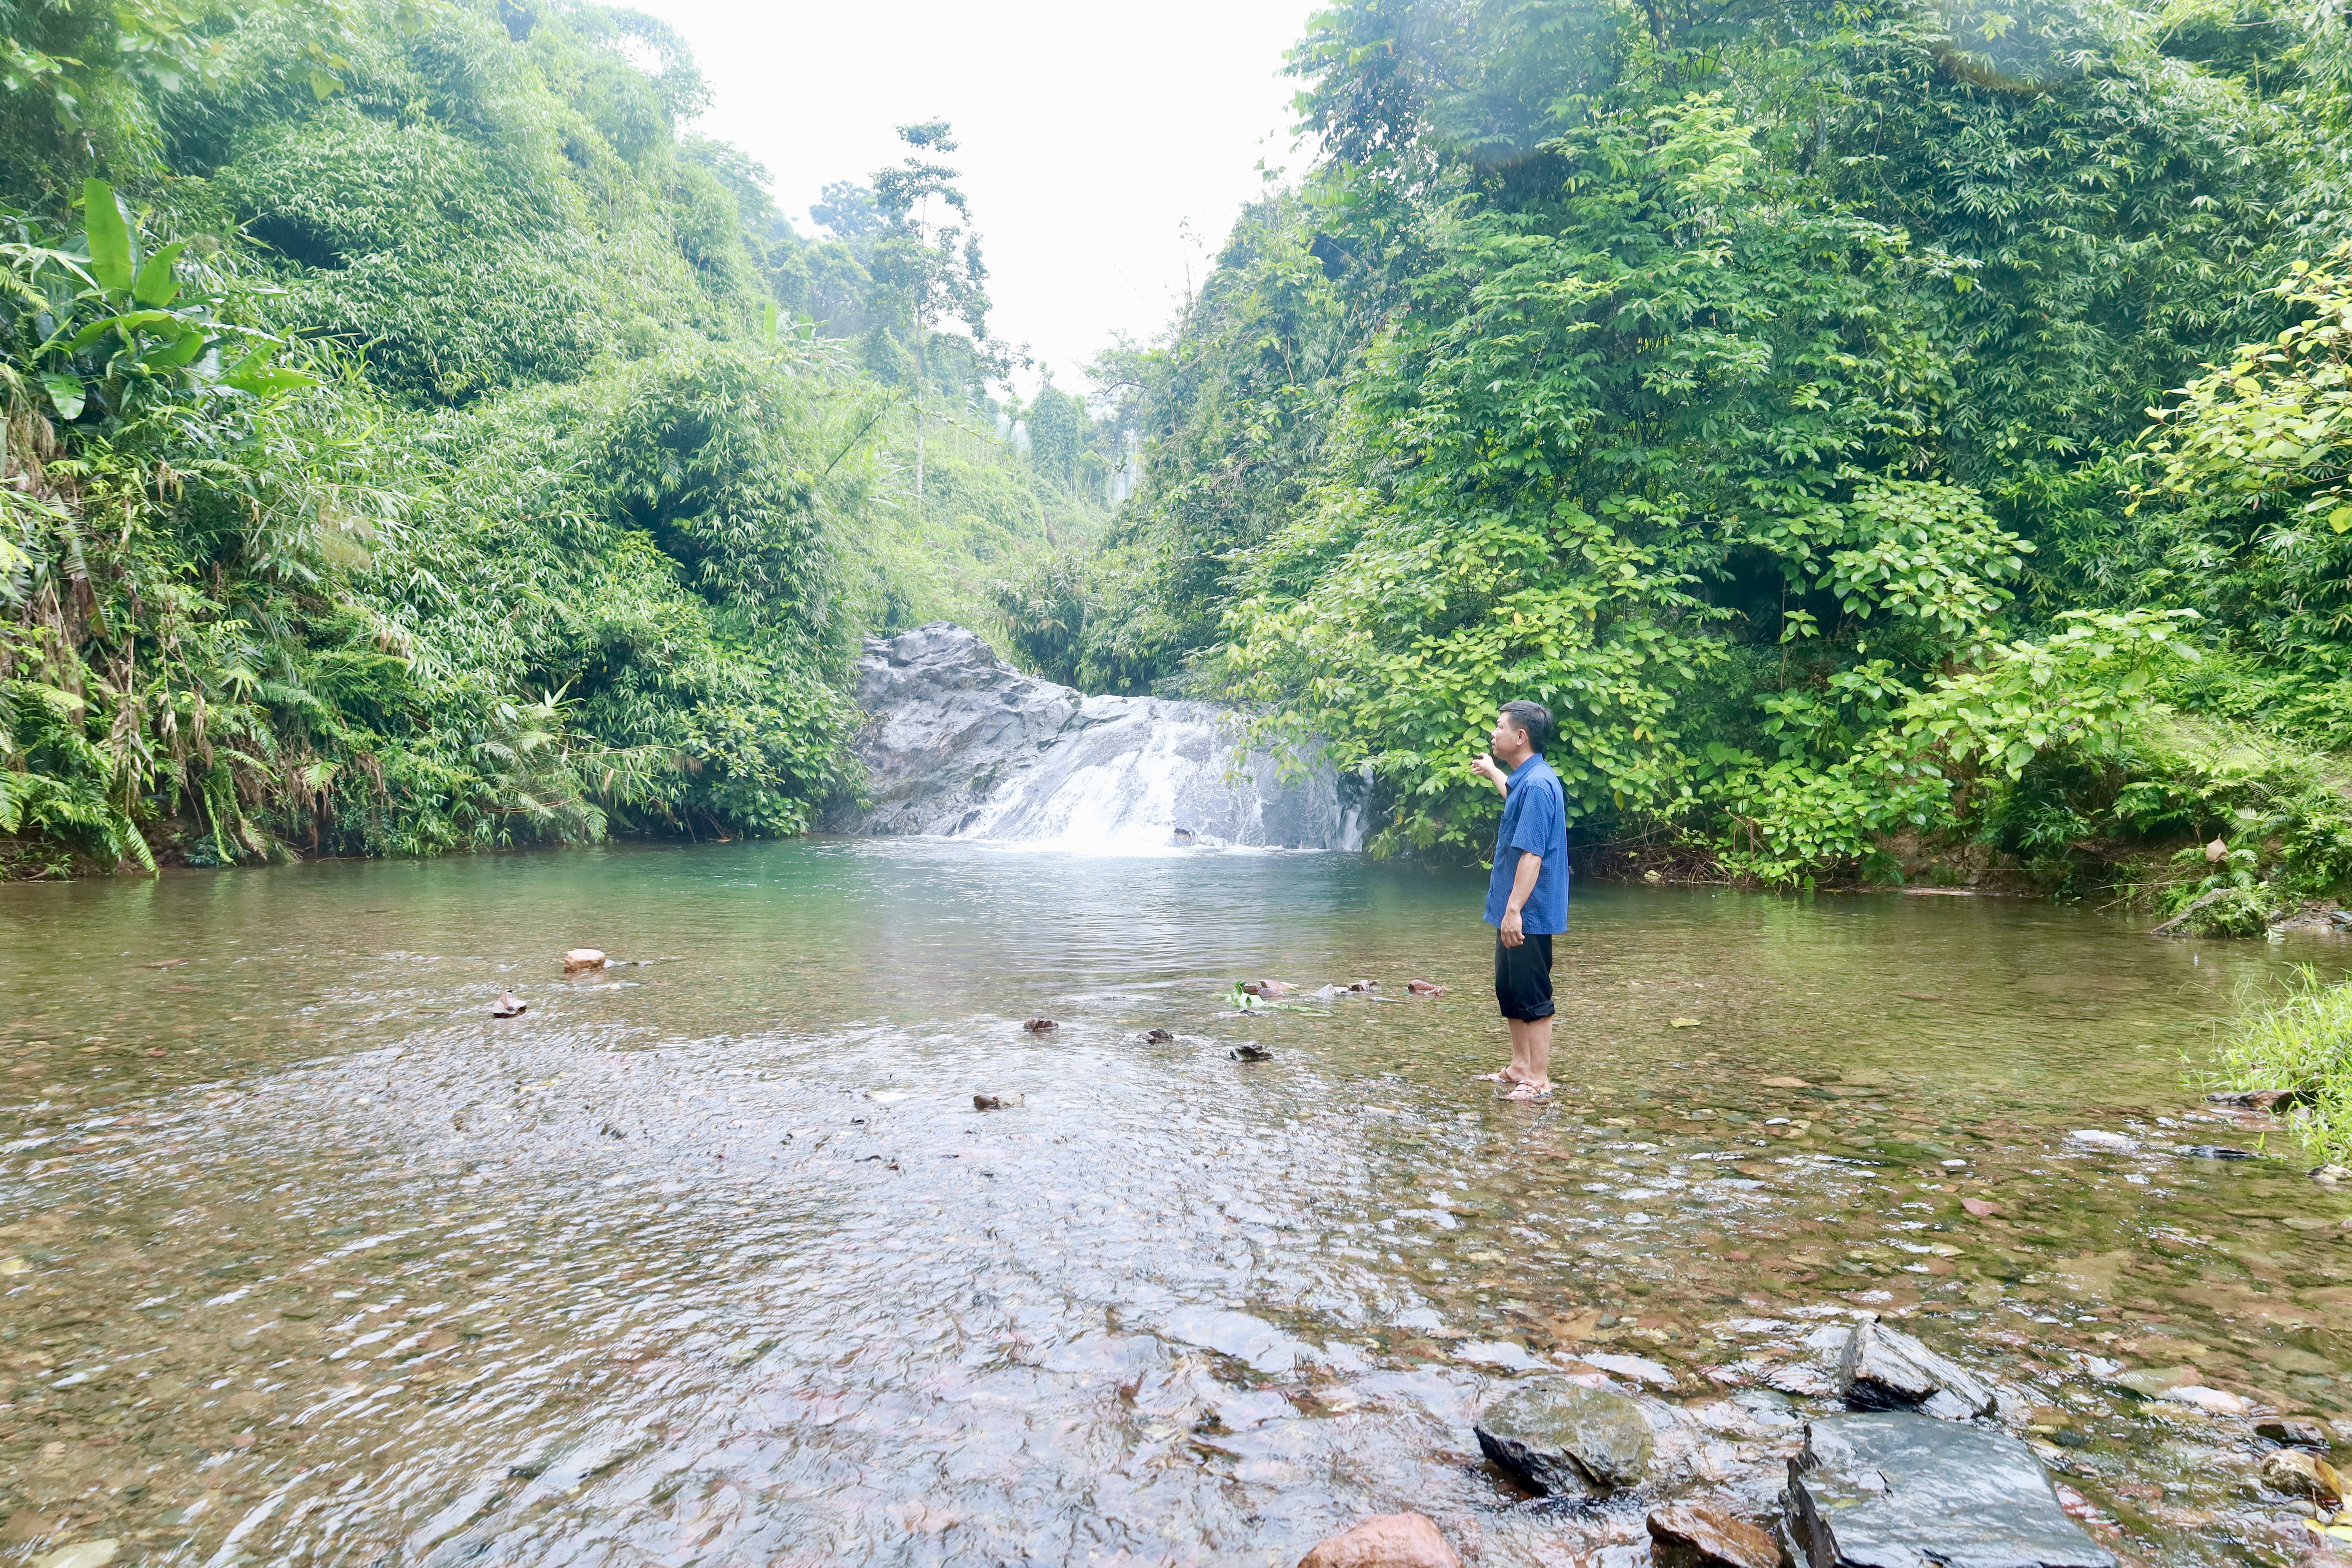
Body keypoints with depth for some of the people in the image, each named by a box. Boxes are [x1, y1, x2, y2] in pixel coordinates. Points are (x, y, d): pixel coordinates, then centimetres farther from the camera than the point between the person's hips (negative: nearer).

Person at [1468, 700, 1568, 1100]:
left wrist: (1514, 910, -28)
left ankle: (1539, 1081, 6)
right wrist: (1491, 771, 56)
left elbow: (1532, 855, -26)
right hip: (1513, 910, 10)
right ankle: (1519, 1068, 29)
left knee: (1532, 998, -2)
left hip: (1527, 915, -10)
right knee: (1509, 992, 18)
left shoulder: (1537, 785, -21)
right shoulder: (1526, 780, 11)